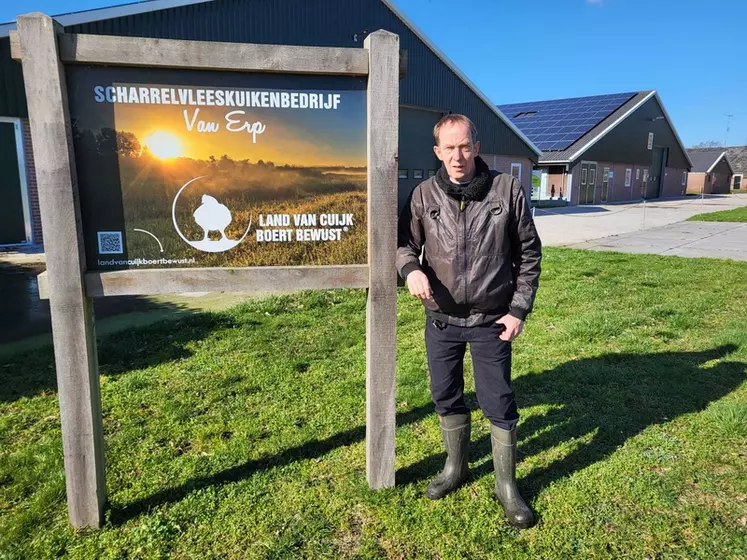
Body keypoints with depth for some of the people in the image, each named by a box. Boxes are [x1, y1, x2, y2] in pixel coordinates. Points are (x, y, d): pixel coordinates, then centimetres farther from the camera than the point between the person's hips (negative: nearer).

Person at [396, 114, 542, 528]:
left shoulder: (507, 190, -7)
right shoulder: (424, 194, -3)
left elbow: (529, 253, 0)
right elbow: (404, 242, 3)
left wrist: (519, 309, -4)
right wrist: (411, 269, -21)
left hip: (491, 322, -2)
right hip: (440, 321, 2)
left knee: (499, 405, 7)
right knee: (446, 399, 16)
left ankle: (506, 486, 28)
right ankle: (455, 467, 40)